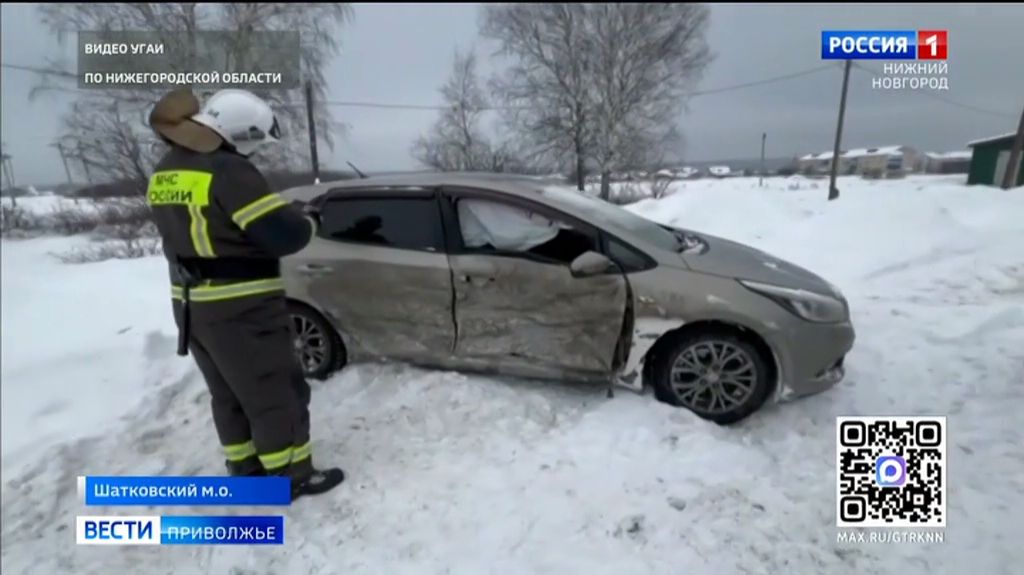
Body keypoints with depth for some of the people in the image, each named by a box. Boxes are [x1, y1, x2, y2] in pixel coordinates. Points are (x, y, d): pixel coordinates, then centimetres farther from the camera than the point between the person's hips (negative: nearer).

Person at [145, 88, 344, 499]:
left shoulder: (165, 174, 11)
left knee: (230, 393, 21)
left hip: (192, 306, 9)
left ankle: (245, 467, 35)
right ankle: (292, 476, 17)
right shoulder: (228, 171, -19)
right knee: (277, 393, 5)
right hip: (242, 309, -9)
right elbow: (285, 234, -24)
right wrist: (306, 220, -1)